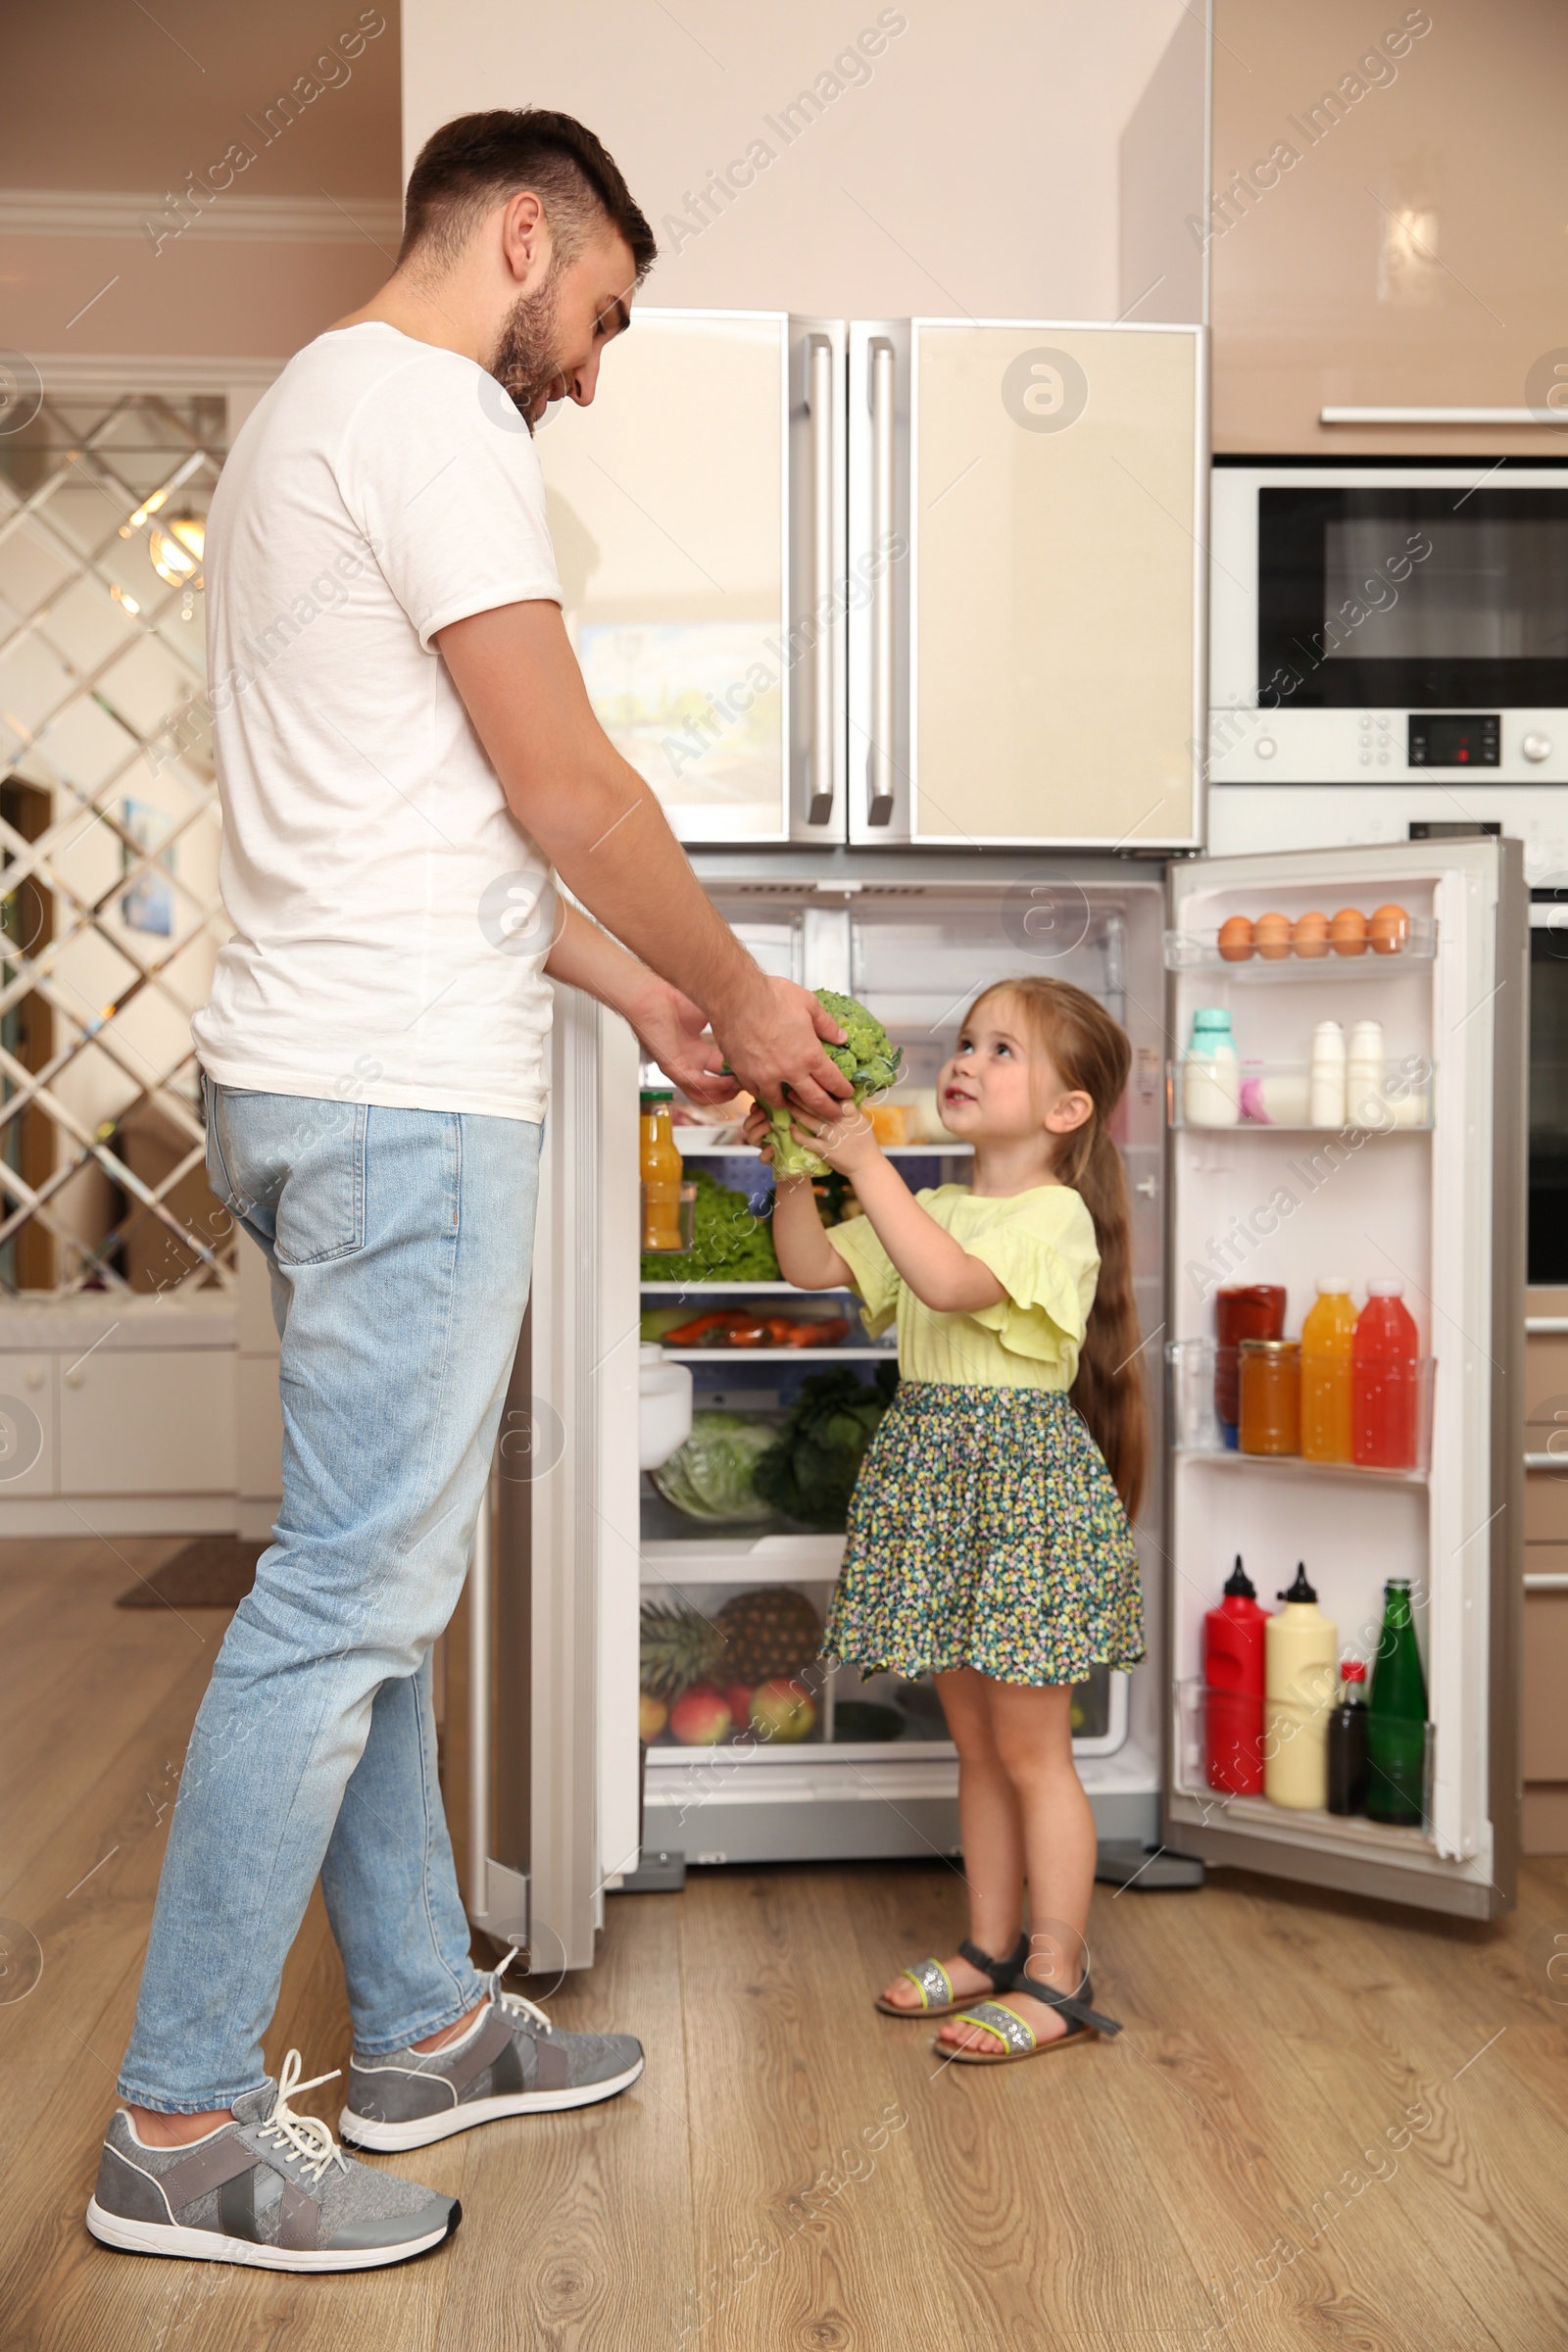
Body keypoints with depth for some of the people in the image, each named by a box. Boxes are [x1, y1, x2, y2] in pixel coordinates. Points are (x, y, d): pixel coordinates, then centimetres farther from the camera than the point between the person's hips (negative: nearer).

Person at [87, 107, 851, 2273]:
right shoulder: (429, 408, -8)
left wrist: (649, 1005, 19)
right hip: (405, 1100, -11)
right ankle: (183, 2129, 6)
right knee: (351, 1593, -6)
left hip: (317, 1080, 11)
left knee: (377, 1579, 13)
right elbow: (567, 791, -12)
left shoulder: (315, 410, 24)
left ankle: (424, 2026, 26)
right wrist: (742, 992, 2)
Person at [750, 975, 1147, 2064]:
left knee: (1031, 1749, -1)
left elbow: (951, 1283, -29)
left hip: (1023, 1487, -8)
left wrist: (866, 1160, -27)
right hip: (934, 1484, 8)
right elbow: (814, 1265, 7)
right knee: (978, 1741, 16)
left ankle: (1057, 1981, 10)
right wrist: (795, 1164, -6)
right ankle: (992, 1949, 27)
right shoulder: (934, 1210, 13)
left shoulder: (1056, 1216, -13)